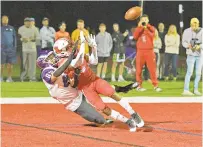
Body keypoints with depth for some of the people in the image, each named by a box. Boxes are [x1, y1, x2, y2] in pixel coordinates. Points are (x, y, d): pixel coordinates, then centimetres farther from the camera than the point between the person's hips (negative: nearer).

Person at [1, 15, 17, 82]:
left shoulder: (11, 28, 11)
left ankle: (9, 78, 4)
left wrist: (14, 47, 6)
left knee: (10, 64, -1)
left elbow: (14, 38, 13)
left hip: (10, 49, 2)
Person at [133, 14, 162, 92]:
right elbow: (135, 36, -6)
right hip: (140, 51, 1)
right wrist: (139, 27, -9)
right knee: (139, 69, 1)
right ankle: (139, 85, 8)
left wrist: (146, 27, -15)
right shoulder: (138, 28, 12)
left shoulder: (151, 28, 9)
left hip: (149, 51, -1)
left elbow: (152, 35, -10)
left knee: (152, 69, -6)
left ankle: (155, 85, -5)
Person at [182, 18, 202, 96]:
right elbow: (184, 42, 1)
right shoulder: (187, 31, -4)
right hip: (191, 55, -3)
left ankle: (195, 89, 16)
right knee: (190, 72, -12)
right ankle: (186, 90, -12)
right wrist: (188, 45, -19)